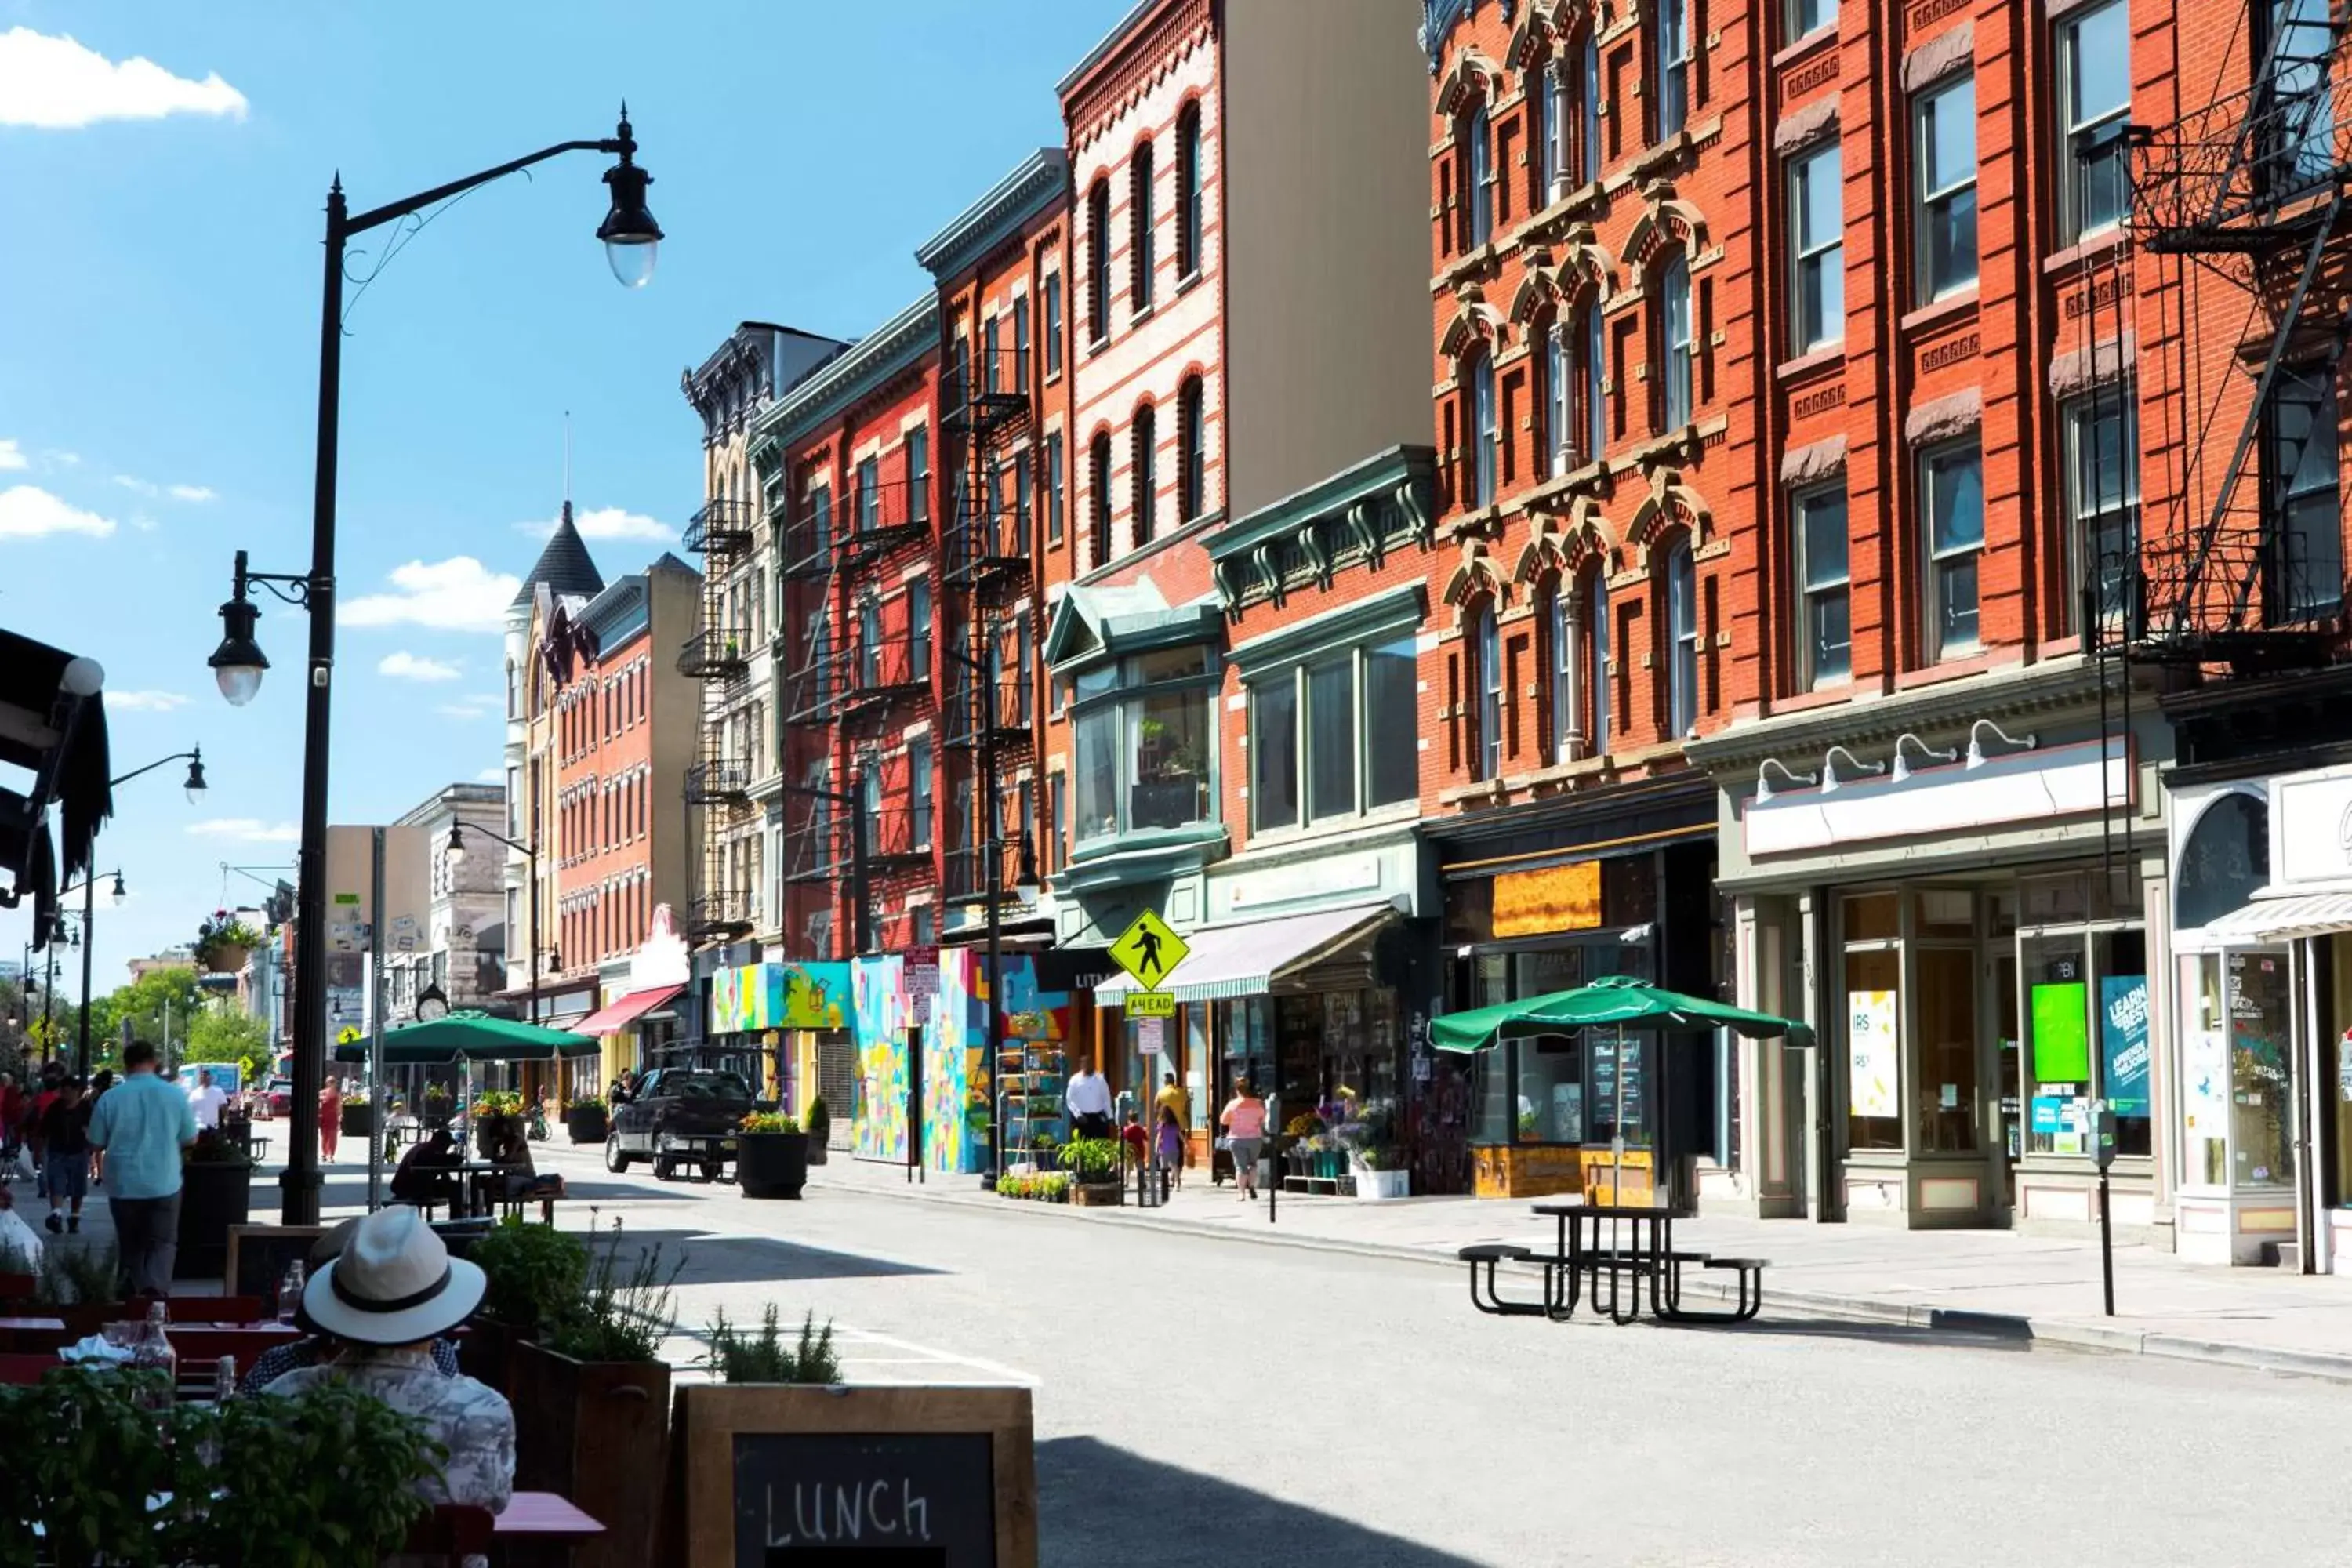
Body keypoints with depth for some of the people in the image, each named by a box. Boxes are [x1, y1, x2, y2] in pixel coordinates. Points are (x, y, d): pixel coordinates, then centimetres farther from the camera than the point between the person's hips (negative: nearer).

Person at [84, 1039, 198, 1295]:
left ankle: (140, 1292, 17)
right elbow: (190, 1140, 4)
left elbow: (95, 1143, 0)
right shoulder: (175, 1096, -5)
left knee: (132, 1245, 15)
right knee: (163, 1242, 5)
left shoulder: (110, 1098, -7)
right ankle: (156, 1289, -18)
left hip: (123, 1186, 0)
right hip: (164, 1185, 0)